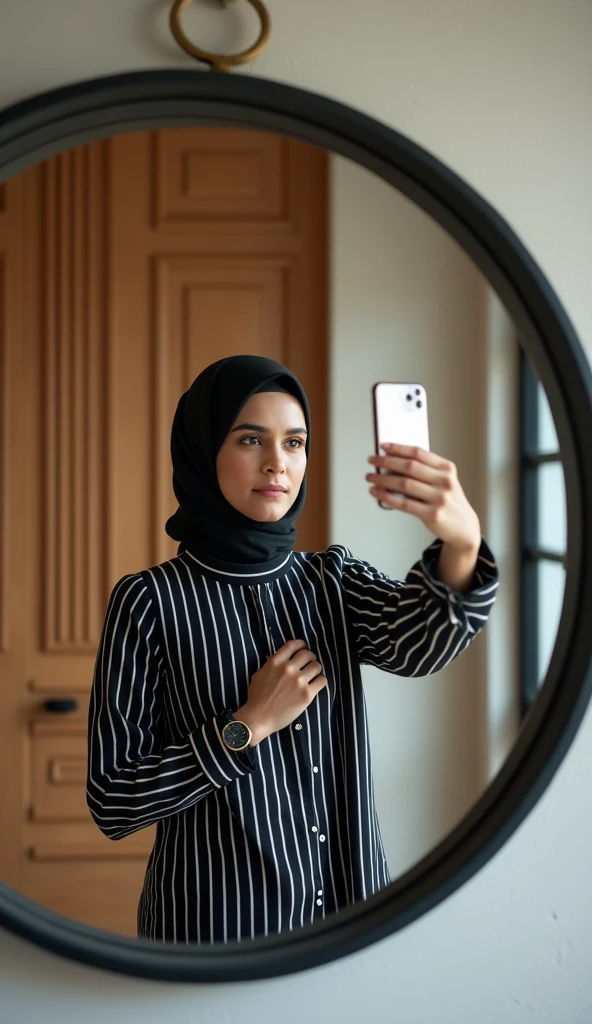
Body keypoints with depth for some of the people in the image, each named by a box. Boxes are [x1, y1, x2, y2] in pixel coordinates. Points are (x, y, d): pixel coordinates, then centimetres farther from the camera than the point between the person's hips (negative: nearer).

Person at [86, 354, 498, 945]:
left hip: (351, 902, 4)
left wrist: (462, 542, -41)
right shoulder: (150, 601, -10)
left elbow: (416, 646, -22)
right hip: (213, 924, -4)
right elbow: (111, 805, -12)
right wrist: (249, 725, -18)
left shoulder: (333, 580, 1)